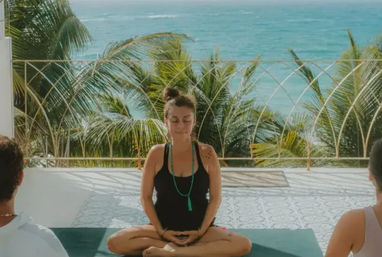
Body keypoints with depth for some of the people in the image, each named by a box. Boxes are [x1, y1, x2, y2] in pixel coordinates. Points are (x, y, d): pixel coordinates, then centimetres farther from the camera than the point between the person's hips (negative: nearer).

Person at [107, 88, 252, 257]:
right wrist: (161, 231, -8)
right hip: (165, 228, 1)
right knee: (114, 243, -24)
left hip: (200, 228, -1)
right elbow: (146, 197, 0)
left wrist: (201, 231, -10)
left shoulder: (206, 153, -5)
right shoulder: (157, 154, -5)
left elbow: (215, 197, -1)